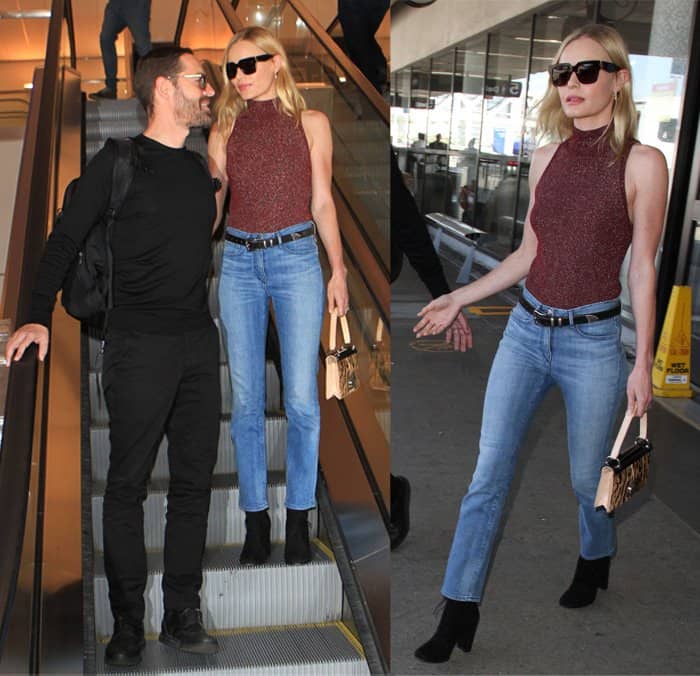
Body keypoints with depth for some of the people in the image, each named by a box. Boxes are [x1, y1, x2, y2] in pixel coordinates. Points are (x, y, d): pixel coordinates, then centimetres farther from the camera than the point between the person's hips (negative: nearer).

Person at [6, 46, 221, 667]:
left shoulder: (200, 170, 15)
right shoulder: (119, 162, -2)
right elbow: (66, 240, -3)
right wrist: (40, 317, -13)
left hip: (199, 342, 6)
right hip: (140, 344, -6)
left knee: (195, 481, 7)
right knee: (129, 486, 0)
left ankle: (183, 616, 18)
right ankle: (127, 626, 12)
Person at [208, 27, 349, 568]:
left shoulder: (310, 123, 7)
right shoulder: (224, 131, 12)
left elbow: (322, 203, 7)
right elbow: (209, 204, 12)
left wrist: (338, 269, 1)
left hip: (296, 259, -2)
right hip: (239, 263, 2)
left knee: (301, 397, -4)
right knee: (246, 399, 3)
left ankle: (299, 520, 11)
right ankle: (255, 519, 15)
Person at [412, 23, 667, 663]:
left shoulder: (641, 162, -6)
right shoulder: (546, 158, 7)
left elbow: (643, 269, -6)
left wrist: (643, 362, -7)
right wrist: (460, 297, 11)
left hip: (593, 339, -4)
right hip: (526, 329, 4)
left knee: (586, 478, 13)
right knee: (488, 474, 1)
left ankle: (595, 560, 45)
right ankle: (459, 610, 11)